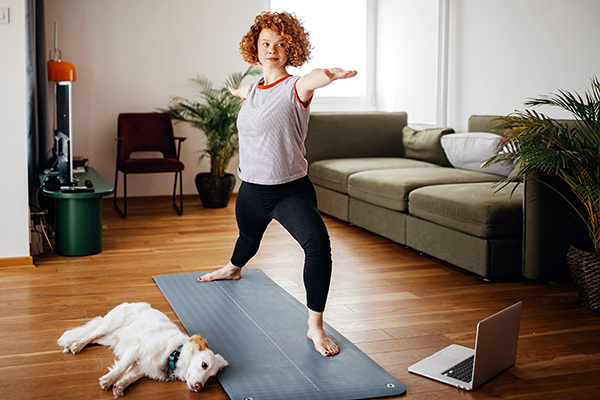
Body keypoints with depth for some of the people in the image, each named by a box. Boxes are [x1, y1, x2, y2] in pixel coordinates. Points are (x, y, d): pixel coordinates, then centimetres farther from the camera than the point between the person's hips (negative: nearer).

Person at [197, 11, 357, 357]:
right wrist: (235, 89, 58)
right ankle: (233, 269, 67)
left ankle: (315, 326, -20)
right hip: (252, 189, 6)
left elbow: (313, 80, -41)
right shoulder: (253, 90, 5)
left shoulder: (295, 88, -14)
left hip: (292, 190, -6)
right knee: (249, 237, 31)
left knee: (318, 243, -29)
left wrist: (329, 75, -66)